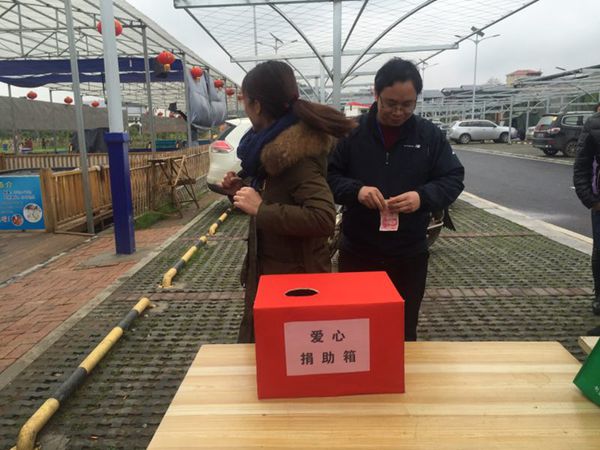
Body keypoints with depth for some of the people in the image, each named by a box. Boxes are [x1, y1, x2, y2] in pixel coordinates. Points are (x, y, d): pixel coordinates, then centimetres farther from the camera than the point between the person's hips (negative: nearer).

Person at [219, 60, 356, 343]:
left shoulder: (295, 153, -24)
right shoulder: (278, 143, 6)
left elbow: (322, 218, -36)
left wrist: (260, 209, -30)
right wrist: (244, 189, 4)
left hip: (294, 277, -9)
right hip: (273, 269, 9)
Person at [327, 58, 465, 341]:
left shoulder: (430, 135, 0)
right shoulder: (351, 132, -3)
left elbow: (453, 179, 1)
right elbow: (327, 175, -3)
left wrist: (423, 197, -19)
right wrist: (355, 190, -23)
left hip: (409, 255, 1)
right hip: (357, 252, 0)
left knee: (403, 330, 17)